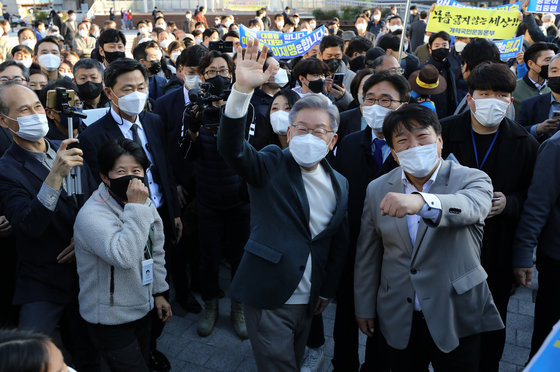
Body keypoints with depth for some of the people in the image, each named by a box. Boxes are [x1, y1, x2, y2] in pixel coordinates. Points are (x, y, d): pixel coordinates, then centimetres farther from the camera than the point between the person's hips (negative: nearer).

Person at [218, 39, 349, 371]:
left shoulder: (340, 185, 4)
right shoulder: (271, 166, -8)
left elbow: (339, 244, 11)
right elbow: (232, 146, -27)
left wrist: (327, 292, 11)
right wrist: (243, 89, -40)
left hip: (308, 302, 5)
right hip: (269, 296, -4)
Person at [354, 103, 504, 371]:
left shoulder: (472, 180, -9)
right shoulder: (377, 190, -1)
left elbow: (472, 205, -34)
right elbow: (367, 254, 5)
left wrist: (422, 202, -53)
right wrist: (364, 307, 8)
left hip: (457, 320, -2)